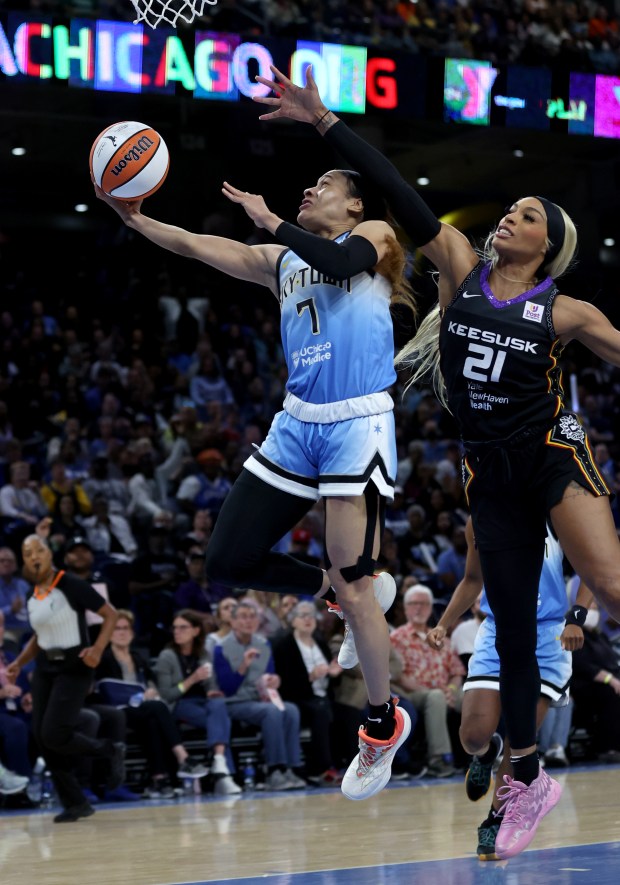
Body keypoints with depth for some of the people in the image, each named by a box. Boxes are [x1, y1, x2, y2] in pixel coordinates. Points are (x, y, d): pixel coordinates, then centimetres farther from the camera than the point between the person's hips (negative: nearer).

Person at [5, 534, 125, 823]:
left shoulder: (71, 586, -12)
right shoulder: (32, 599, 10)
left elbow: (110, 614, -11)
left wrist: (98, 648, -25)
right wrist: (19, 663, 10)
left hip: (74, 668, -7)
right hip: (45, 668, 7)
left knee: (54, 735, -18)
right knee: (42, 738, 1)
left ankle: (111, 750, 6)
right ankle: (75, 804, 11)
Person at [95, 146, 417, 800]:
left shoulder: (375, 235, 2)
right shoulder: (282, 259, 19)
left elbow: (342, 261, -21)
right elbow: (198, 247, 12)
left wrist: (270, 221, -14)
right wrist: (135, 218, 1)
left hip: (357, 426, -7)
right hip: (297, 422, 7)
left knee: (351, 585, -9)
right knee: (228, 560, 1)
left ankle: (383, 727, 8)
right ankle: (352, 592, 20)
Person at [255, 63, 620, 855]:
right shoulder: (462, 269, 3)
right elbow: (398, 195, -2)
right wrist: (324, 121, -4)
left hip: (552, 453, -3)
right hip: (490, 471, 3)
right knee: (511, 625, 9)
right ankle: (527, 781, 21)